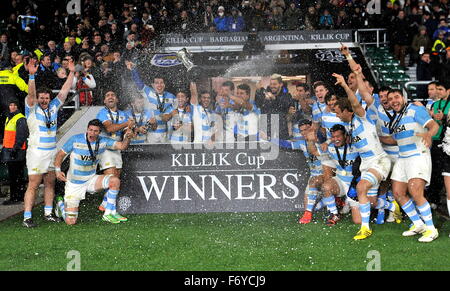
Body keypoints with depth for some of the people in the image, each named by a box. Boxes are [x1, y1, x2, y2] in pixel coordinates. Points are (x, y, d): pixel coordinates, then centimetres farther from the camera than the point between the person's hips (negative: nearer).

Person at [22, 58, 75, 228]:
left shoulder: (53, 107, 10)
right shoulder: (32, 110, -4)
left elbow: (64, 91, 10)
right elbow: (31, 94, -20)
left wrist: (71, 73, 6)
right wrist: (32, 75, -33)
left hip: (52, 151, 6)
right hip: (37, 152, -6)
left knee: (50, 183, 9)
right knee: (33, 185, -8)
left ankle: (48, 213, 17)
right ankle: (27, 217, -8)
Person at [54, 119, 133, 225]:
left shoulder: (103, 142, -6)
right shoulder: (75, 140, -15)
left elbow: (122, 146, -13)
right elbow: (60, 154, -5)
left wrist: (127, 137, -34)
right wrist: (58, 170, -20)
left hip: (91, 180, 3)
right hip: (74, 184, -3)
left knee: (115, 181, -23)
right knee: (70, 221, -9)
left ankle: (109, 213, -8)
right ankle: (61, 204, 28)